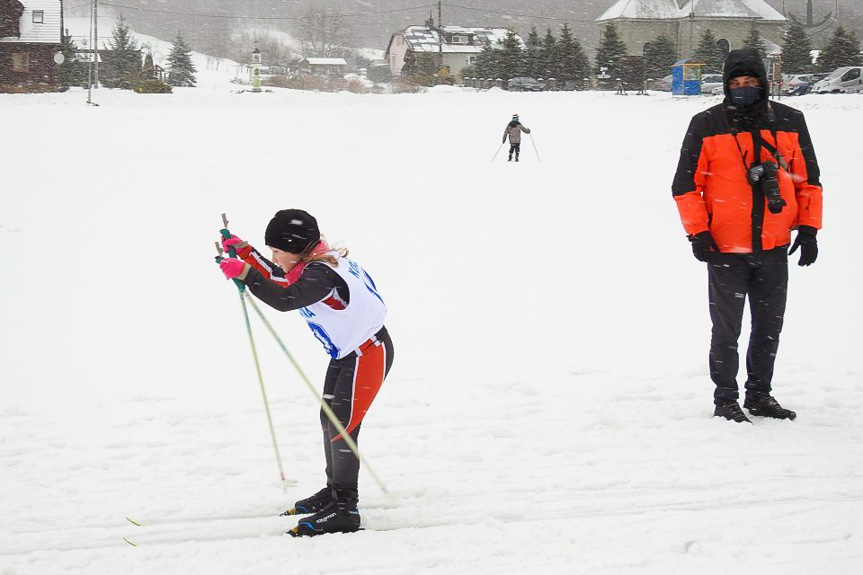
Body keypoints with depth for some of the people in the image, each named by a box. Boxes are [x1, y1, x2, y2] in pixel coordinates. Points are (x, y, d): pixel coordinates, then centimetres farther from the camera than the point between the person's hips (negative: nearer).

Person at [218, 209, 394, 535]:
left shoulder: (321, 273, -28)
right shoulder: (313, 263, 2)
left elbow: (285, 299, -43)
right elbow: (281, 278, 22)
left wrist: (245, 274, -43)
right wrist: (244, 252, 16)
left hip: (368, 352, -11)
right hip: (347, 352, 11)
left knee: (342, 427, -12)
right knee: (329, 420, 17)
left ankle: (345, 510, -8)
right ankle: (335, 492, 32)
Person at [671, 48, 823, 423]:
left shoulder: (790, 122, 4)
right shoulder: (706, 125, -4)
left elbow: (808, 179, 12)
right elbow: (685, 185, -1)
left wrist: (808, 228, 4)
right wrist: (697, 233, -9)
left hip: (774, 247, 3)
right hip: (725, 249, -3)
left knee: (770, 326, 13)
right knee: (727, 329, 3)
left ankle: (760, 394, 27)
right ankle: (725, 399, 15)